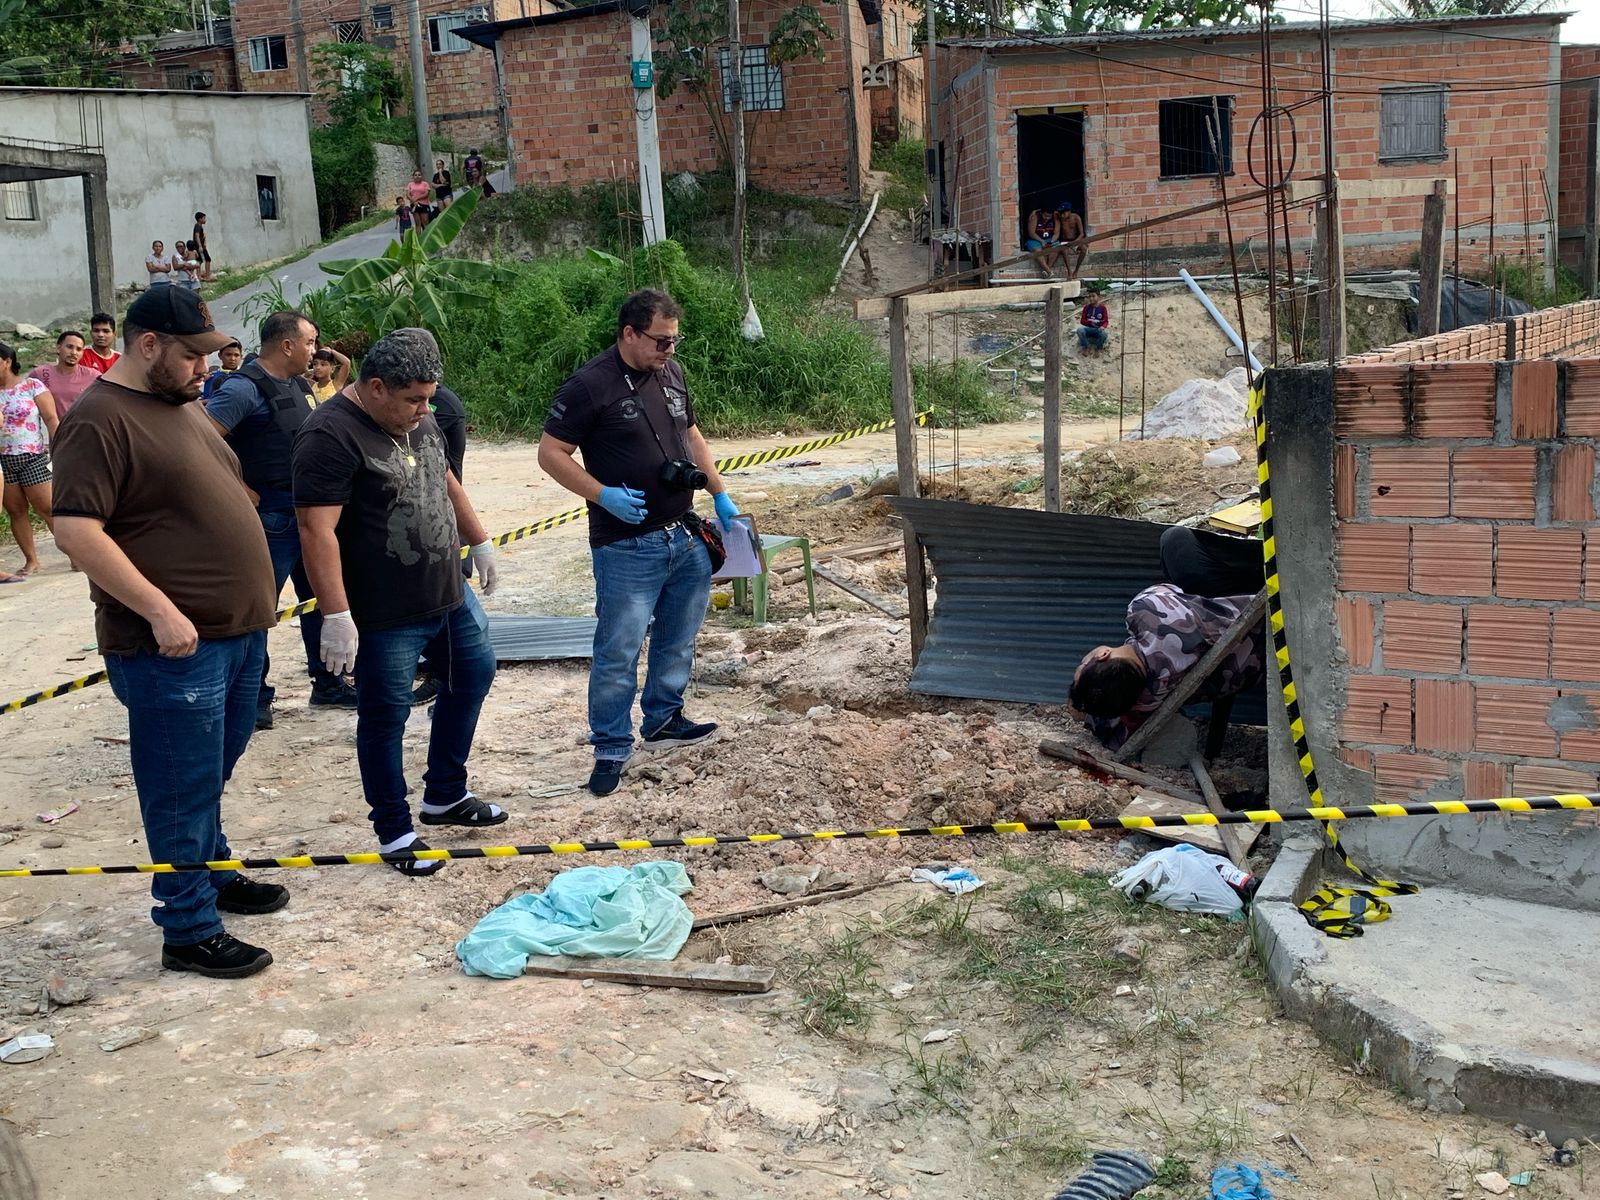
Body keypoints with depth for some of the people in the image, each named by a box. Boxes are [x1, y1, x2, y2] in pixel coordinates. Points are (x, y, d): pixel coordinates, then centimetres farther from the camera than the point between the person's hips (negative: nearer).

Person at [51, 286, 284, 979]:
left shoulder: (181, 406, 15)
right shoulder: (100, 420, -15)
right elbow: (75, 531, -22)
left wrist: (252, 604, 21)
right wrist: (160, 610, -25)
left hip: (237, 630, 9)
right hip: (173, 643, -9)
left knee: (214, 772, 23)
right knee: (183, 790, 0)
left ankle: (214, 874, 39)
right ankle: (189, 932, 11)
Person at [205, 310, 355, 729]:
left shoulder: (298, 384, 11)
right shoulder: (244, 388, -16)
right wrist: (242, 492, -20)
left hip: (311, 512, 9)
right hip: (271, 517, -9)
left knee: (320, 599, 17)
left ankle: (327, 685, 30)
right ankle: (254, 699, 10)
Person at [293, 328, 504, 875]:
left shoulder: (418, 420, 6)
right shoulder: (330, 436, -21)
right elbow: (317, 529, -26)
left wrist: (479, 542, 26)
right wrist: (335, 615, -29)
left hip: (449, 593, 9)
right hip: (385, 614, -9)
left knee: (473, 675, 20)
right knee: (385, 716, 4)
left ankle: (445, 796, 36)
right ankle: (395, 831, 20)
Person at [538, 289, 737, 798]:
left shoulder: (671, 373, 9)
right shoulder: (589, 385, -13)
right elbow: (551, 454, -11)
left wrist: (720, 494, 15)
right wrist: (605, 496, -20)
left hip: (686, 538, 7)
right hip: (627, 546, -7)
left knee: (678, 640, 18)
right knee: (618, 651, -3)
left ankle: (664, 719, 35)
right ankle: (611, 749, 8)